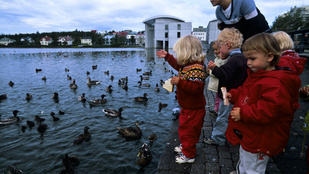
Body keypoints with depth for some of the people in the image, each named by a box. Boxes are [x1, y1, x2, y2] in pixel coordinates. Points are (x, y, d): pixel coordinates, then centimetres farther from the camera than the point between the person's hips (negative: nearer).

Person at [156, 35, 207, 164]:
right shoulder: (186, 64, 3)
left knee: (188, 131, 6)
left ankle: (189, 155, 26)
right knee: (184, 128, 26)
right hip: (187, 107, 10)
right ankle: (185, 146, 48)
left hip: (193, 109, -10)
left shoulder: (196, 68, -27)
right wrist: (167, 56, 26)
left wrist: (180, 82, -38)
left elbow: (196, 88, -34)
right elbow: (177, 65, 25)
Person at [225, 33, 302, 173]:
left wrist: (243, 114, -29)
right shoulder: (255, 75, 6)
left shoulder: (274, 84, -27)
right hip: (247, 135, 10)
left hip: (259, 142, -9)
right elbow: (244, 92, 20)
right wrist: (233, 95, 2)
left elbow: (267, 111, -34)